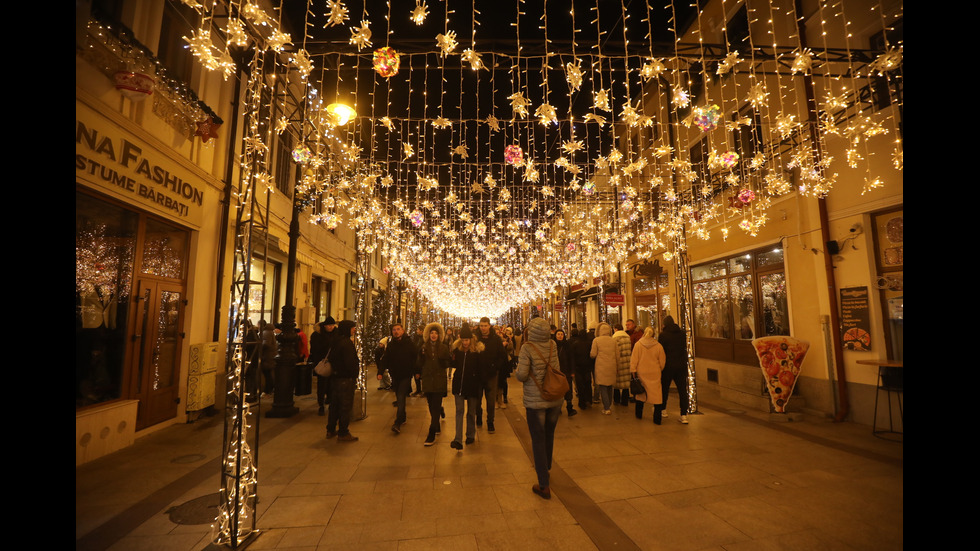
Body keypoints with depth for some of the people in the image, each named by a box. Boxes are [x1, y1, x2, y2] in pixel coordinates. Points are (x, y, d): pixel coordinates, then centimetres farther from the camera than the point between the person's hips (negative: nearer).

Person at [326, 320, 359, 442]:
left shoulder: (336, 342, 9)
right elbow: (350, 362, -23)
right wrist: (355, 374, -10)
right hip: (345, 379, -9)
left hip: (335, 377, 9)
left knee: (334, 405, 18)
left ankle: (331, 430, 29)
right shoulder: (347, 343, -19)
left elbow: (330, 358, 16)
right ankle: (343, 433, 6)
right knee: (345, 406, 0)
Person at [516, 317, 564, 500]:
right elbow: (556, 370, 7)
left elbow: (521, 376, -16)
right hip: (555, 399, 5)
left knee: (538, 440, 6)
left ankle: (544, 485, 11)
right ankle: (546, 469, 43)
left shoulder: (527, 348, -15)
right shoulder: (553, 345, -1)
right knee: (549, 436, 23)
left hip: (535, 401, -5)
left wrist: (519, 363, 1)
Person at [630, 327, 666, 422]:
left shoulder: (638, 344, -6)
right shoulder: (658, 345, -4)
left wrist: (633, 370, 0)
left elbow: (634, 359, -6)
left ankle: (639, 414, 25)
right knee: (657, 394, 5)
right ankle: (657, 418, 5)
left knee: (640, 392, 14)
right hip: (655, 373, 0)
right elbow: (662, 361, 4)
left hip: (641, 372, 1)